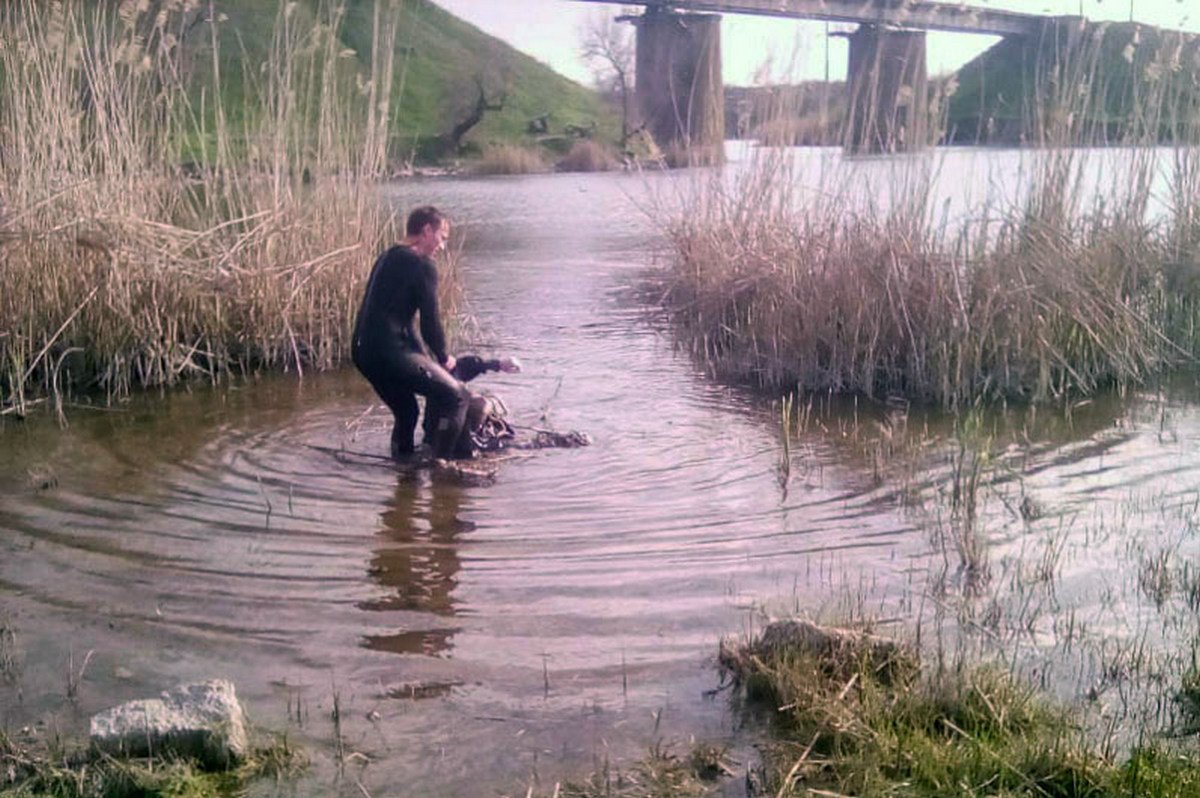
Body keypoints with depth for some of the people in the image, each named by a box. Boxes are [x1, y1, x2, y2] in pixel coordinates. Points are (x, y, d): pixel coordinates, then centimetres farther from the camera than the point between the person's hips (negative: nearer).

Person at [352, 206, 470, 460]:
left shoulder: (387, 259, 21)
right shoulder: (422, 266, -7)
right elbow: (430, 322, -8)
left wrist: (430, 358, 24)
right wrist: (443, 357, 9)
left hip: (363, 351, 9)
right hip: (390, 351, -9)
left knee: (406, 412, 25)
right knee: (457, 397, -2)